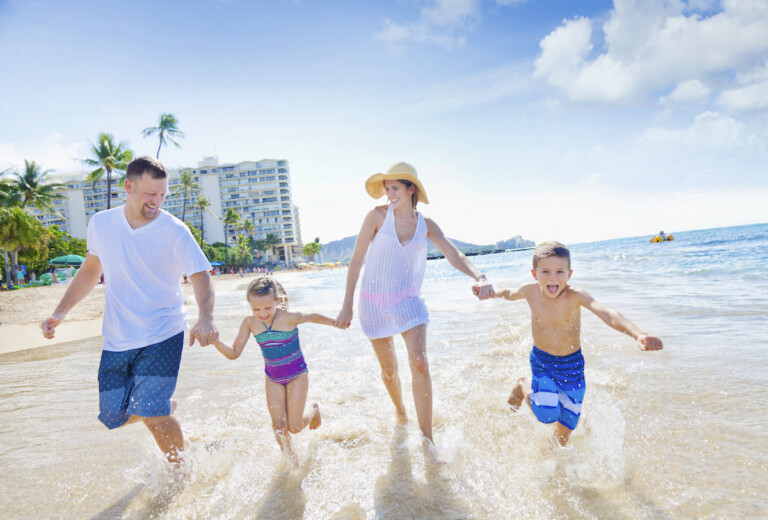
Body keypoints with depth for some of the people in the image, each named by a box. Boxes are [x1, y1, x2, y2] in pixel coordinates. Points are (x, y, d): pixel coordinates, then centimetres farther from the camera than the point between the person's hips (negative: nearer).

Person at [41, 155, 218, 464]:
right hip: (116, 340, 5)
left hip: (162, 336, -5)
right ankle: (167, 404, 37)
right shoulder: (101, 224, 2)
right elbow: (91, 270, 15)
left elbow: (200, 276, -18)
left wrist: (205, 318, -37)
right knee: (113, 417, 7)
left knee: (151, 413, -13)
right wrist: (60, 312, 7)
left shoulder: (174, 231, -12)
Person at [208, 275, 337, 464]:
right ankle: (291, 460, 25)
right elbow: (234, 353, -9)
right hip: (273, 379, 3)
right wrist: (216, 342, -27)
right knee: (278, 426, 1)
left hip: (297, 375, -3)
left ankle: (314, 409, 32)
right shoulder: (250, 323, -13)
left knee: (294, 427, 0)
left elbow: (313, 317, -6)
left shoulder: (288, 318, -24)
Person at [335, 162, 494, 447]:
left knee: (419, 363, -14)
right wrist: (347, 305, -7)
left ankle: (428, 442, -5)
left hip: (408, 301, 1)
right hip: (375, 302, -1)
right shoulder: (377, 216, -10)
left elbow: (455, 256, -8)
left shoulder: (426, 225, -2)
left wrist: (479, 277, -29)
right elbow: (356, 260, -7)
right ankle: (400, 414, 43)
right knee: (389, 369, 12)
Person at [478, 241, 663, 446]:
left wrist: (637, 334, -59)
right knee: (547, 415, -20)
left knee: (564, 431, 7)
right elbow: (510, 293, 9)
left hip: (572, 365, 0)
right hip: (542, 362, 1)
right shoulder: (530, 291, -15)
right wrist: (490, 293, 25)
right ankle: (523, 387, 11)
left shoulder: (575, 296, -24)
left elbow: (606, 313, -42)